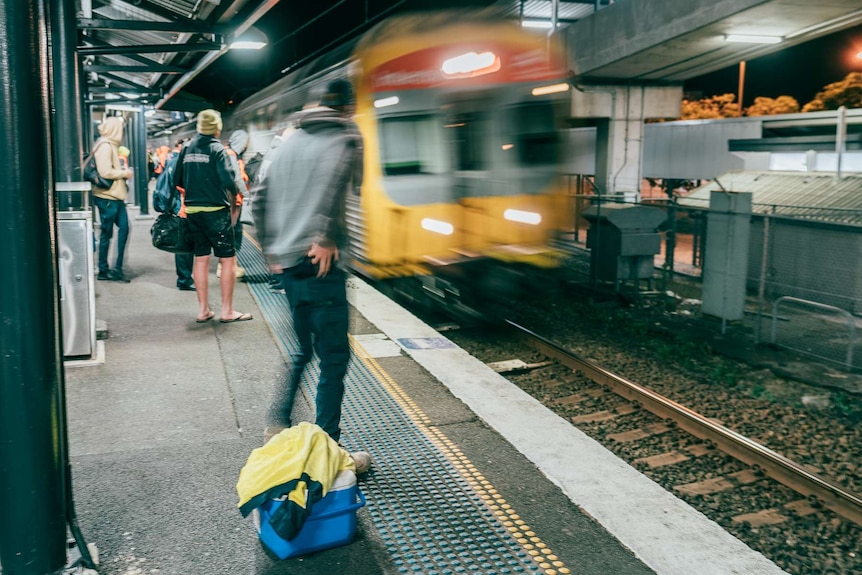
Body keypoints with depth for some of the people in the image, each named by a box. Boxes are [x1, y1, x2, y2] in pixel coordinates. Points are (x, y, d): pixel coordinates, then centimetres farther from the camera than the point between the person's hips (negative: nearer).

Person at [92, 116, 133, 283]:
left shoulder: (111, 145, 17)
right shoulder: (105, 146, -14)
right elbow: (105, 172, -22)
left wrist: (123, 171, 3)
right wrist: (124, 173, -11)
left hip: (116, 196, 9)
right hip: (107, 197, -9)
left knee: (124, 228, 8)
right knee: (107, 233, 0)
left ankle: (117, 268, 14)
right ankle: (103, 270, 11)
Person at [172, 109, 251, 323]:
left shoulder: (187, 148, 7)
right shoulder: (217, 149, -10)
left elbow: (177, 179, 10)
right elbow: (228, 180, -19)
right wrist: (233, 205, -4)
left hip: (192, 210, 6)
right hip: (215, 211, -6)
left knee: (201, 258, 12)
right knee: (228, 259, 1)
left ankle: (203, 310, 17)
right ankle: (227, 310, 3)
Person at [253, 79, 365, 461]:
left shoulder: (289, 142, 20)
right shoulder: (346, 136, -1)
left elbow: (259, 199, 18)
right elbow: (337, 177, -22)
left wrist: (270, 249, 22)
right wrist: (327, 237, -19)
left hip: (286, 262, 7)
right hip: (321, 262, -7)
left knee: (302, 349, 21)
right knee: (334, 357, 0)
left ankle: (276, 425, 20)